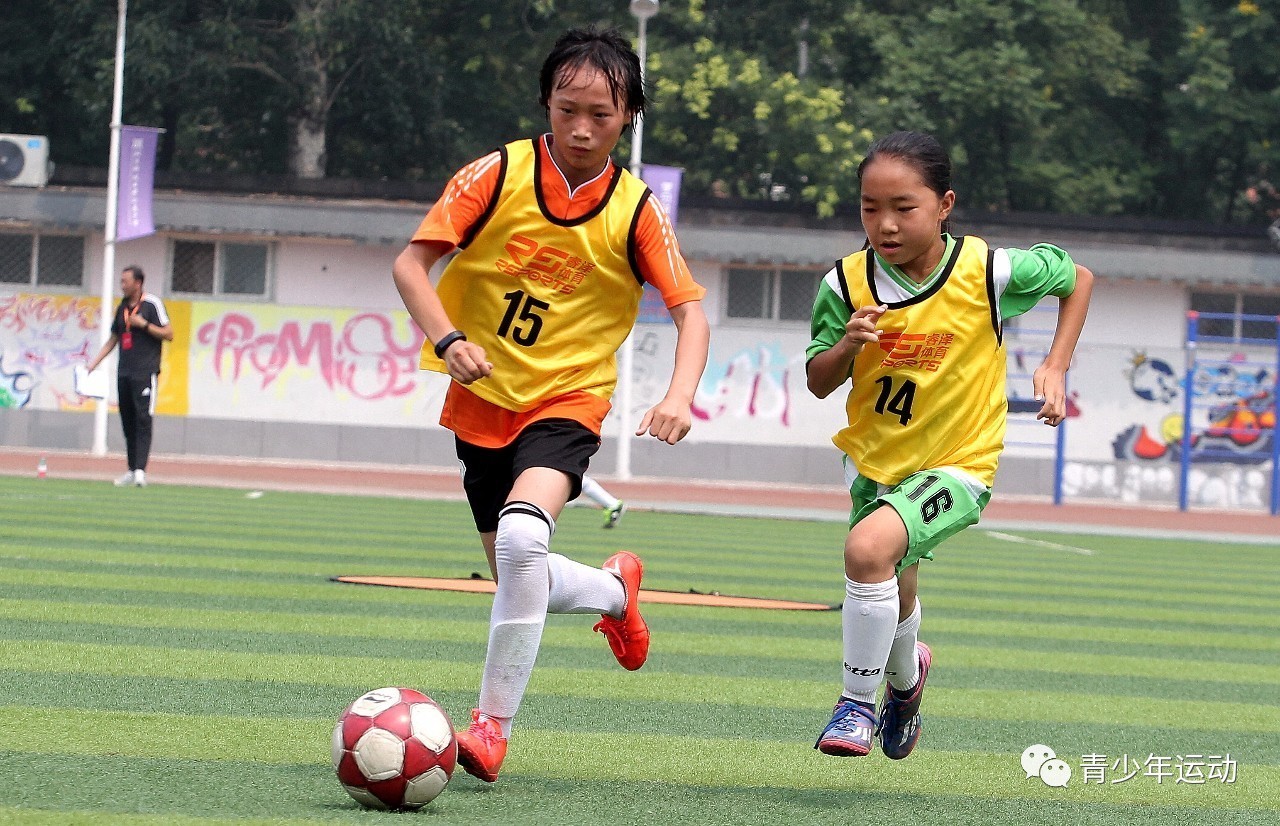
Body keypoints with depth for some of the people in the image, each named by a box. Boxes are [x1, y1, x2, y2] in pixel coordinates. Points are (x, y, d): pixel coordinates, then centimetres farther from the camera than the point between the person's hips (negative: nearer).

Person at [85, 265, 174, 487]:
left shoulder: (152, 304, -4)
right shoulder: (122, 307, 17)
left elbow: (168, 334, -7)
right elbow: (113, 339, 23)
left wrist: (144, 324, -16)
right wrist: (94, 363, 16)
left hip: (145, 372, -7)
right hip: (124, 373, 7)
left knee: (142, 420, -12)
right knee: (127, 422, 7)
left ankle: (140, 470, -18)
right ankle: (132, 471, 11)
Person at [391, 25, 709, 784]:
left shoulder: (636, 209, -9)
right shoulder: (498, 175, -9)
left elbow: (690, 309, -9)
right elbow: (411, 263, -9)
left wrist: (680, 397, -27)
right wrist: (447, 339, -27)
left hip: (568, 399, -3)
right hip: (484, 399, 3)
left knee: (523, 534, -31)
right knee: (522, 583, 10)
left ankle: (495, 717, -19)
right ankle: (614, 590, 45)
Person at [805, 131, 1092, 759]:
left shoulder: (989, 273, -17)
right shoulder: (847, 283, -12)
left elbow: (1078, 279, 2)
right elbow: (818, 384, -4)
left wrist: (1056, 367, -6)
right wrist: (848, 344, -24)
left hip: (957, 465, -5)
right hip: (874, 463, 5)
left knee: (869, 547, -31)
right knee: (893, 595, 23)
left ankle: (859, 703, -12)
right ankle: (905, 674, 60)